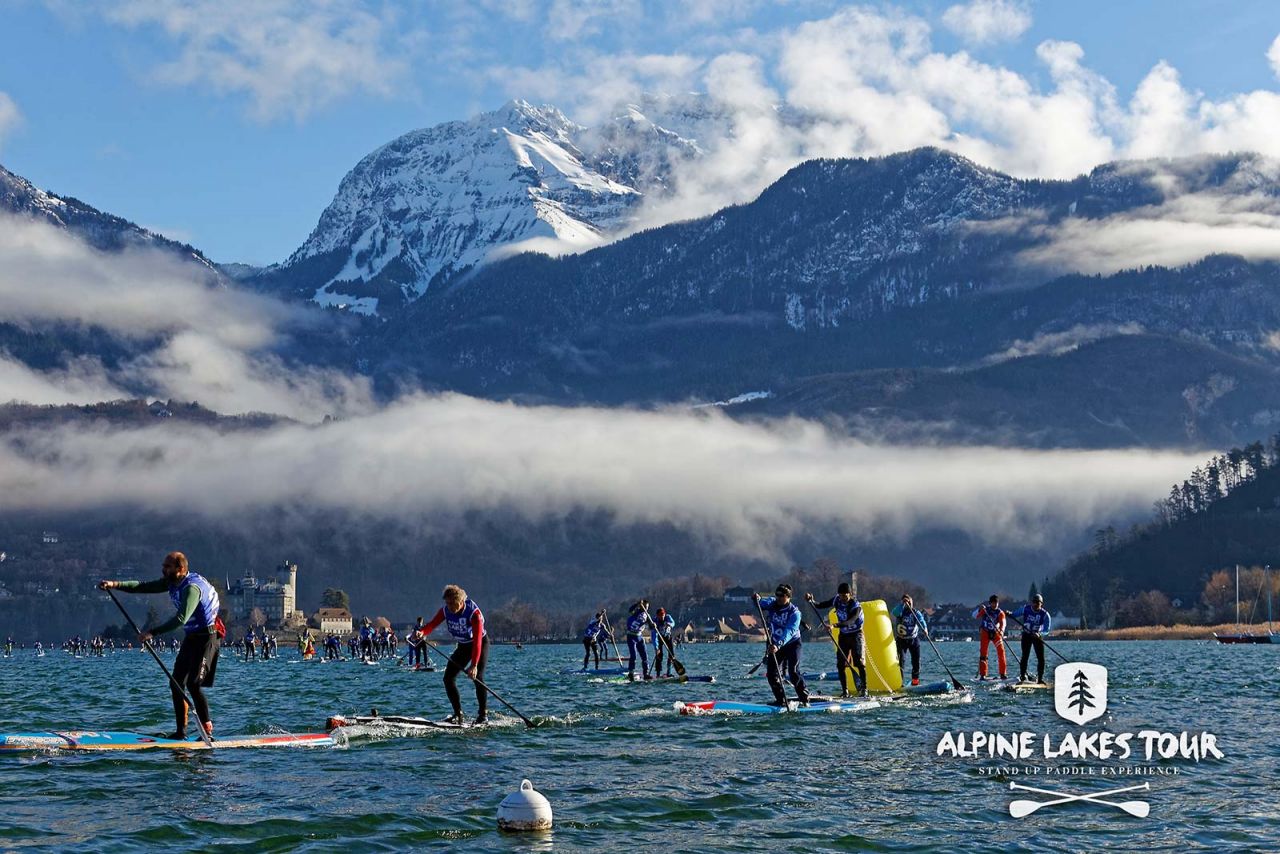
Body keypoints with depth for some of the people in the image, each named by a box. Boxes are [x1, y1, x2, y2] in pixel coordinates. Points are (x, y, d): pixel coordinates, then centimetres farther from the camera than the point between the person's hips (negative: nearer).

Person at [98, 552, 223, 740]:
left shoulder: (192, 587, -24)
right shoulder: (172, 583, 6)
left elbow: (181, 619, -33)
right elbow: (144, 587, 5)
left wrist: (153, 633, -36)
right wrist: (115, 585, -7)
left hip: (206, 637, -10)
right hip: (190, 637, 10)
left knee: (193, 684, -17)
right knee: (176, 684, 7)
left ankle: (208, 731, -13)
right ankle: (181, 732, 12)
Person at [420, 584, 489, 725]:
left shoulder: (474, 612, -31)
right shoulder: (446, 611, -13)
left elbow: (477, 641, -37)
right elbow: (432, 624, -25)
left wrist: (474, 665, -46)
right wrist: (422, 632, -50)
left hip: (480, 644, -6)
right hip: (462, 646, 6)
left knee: (477, 677, -22)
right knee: (448, 678, -4)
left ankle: (482, 715, -12)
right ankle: (458, 715, 3)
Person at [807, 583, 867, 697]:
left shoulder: (856, 605, -23)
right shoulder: (836, 600, -6)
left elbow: (851, 621, -38)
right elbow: (819, 606, 3)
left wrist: (835, 625, -51)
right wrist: (811, 601, -18)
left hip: (856, 635, -5)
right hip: (843, 635, 5)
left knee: (858, 662, -14)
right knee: (841, 664, -2)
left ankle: (863, 689, -10)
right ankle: (844, 691, 4)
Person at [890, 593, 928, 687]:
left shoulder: (916, 613, -2)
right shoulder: (900, 611, -4)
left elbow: (921, 621, -20)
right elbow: (895, 613, -28)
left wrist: (924, 628, -40)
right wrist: (902, 604, -35)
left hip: (914, 639, 2)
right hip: (902, 640, -2)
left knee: (916, 661, 4)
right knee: (900, 660, -13)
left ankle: (915, 680, 20)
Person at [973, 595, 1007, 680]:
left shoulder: (1000, 613, -7)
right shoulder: (985, 610, -6)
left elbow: (1002, 623, -23)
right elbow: (974, 615, -17)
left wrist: (1001, 631, -43)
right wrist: (979, 609, -37)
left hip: (995, 633, 1)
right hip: (985, 632, -1)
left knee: (1001, 651, -8)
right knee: (983, 652, -7)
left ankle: (1002, 674, 1)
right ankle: (982, 675, -5)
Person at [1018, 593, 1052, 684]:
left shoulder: (1045, 614, -14)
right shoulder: (1026, 609, -8)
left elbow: (1046, 630, -15)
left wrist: (1039, 634, -33)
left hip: (1038, 636, 0)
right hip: (1026, 635, 0)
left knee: (1041, 658, -6)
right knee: (1025, 656, -5)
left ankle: (1040, 678, 3)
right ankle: (1022, 677, 3)